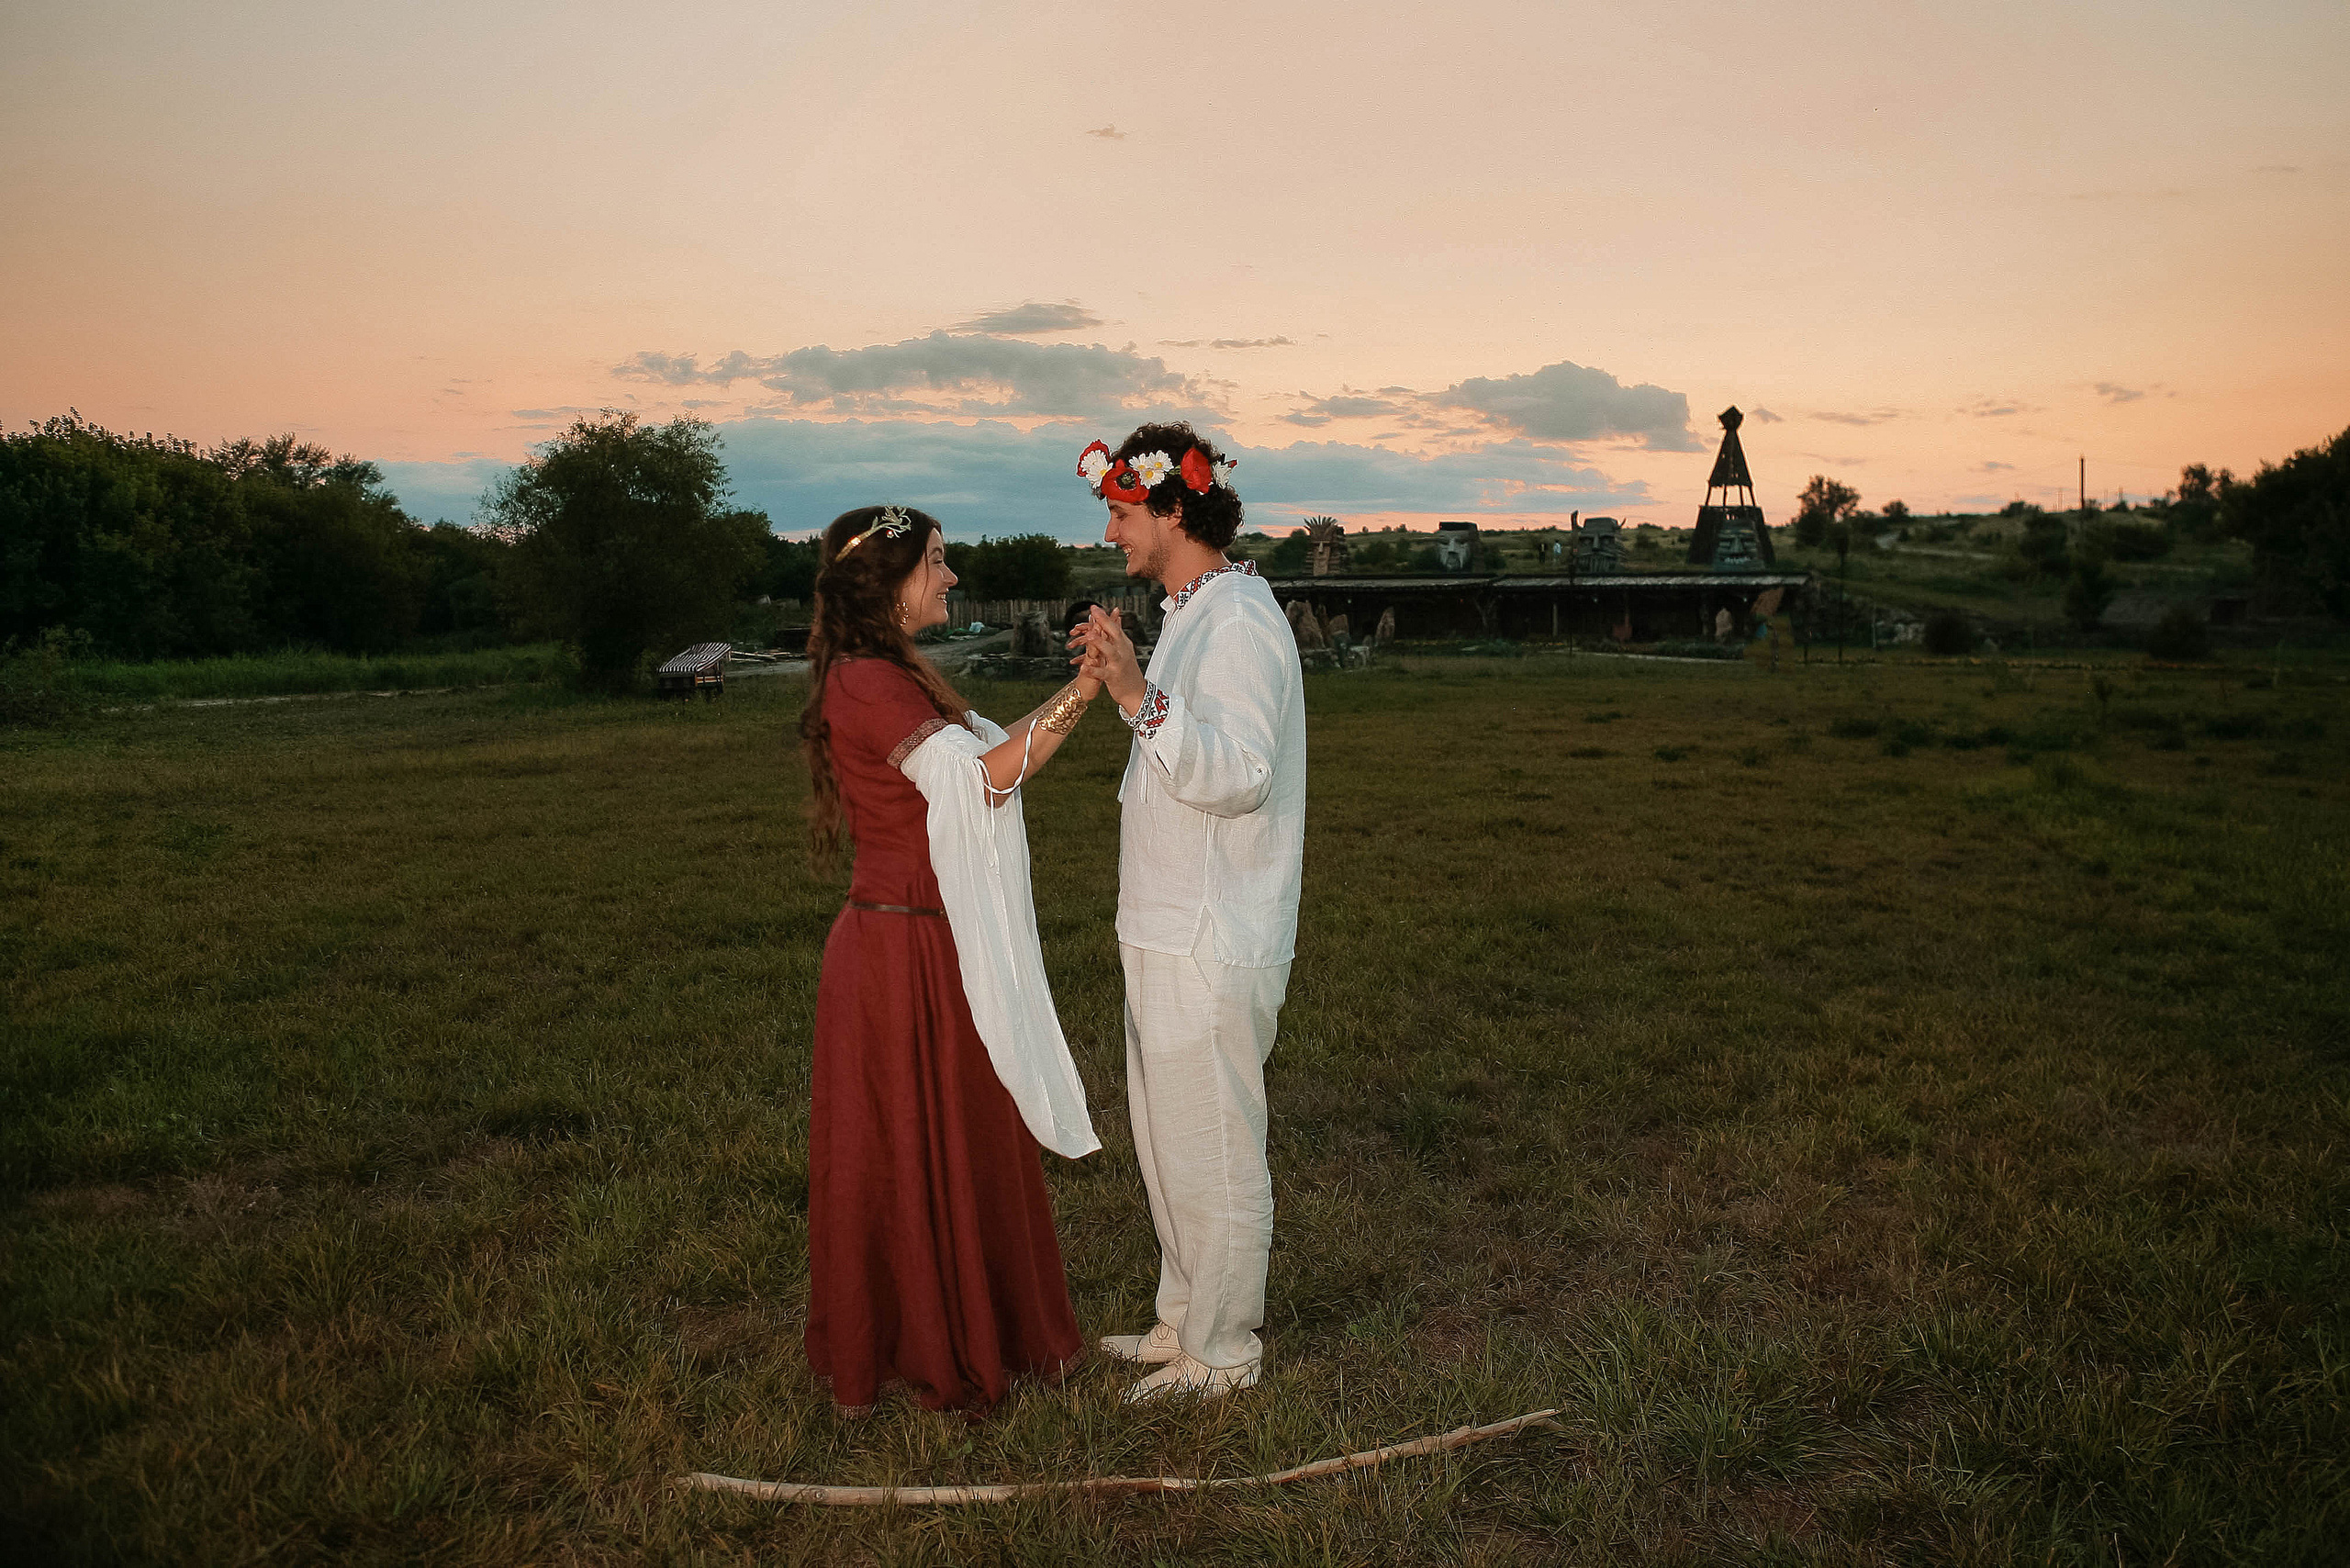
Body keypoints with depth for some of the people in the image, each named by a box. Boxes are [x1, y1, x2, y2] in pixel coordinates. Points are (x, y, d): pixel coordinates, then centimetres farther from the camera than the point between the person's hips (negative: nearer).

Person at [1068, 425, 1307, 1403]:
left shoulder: (1238, 622, -17)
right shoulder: (1191, 614, 16)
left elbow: (1239, 772, -30)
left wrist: (1141, 698, -36)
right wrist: (1119, 680, 18)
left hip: (1213, 945, -11)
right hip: (1171, 928, 11)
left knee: (1213, 1153, 2)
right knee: (1168, 1142, 20)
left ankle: (1221, 1356, 18)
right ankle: (1185, 1324, 35)